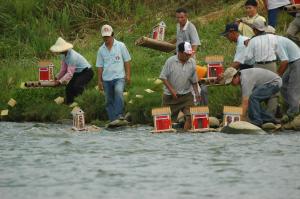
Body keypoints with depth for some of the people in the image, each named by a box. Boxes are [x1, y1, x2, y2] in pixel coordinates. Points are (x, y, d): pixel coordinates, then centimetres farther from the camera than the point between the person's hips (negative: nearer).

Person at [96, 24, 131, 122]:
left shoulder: (120, 46, 2)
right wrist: (99, 80, 9)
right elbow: (100, 66, 12)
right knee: (109, 100, 4)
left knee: (118, 91, -30)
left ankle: (119, 115, -33)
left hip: (119, 77, -4)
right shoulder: (101, 50, 9)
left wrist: (128, 74, -2)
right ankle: (113, 120, 10)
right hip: (106, 79, 4)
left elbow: (127, 61, 6)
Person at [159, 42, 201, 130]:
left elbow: (194, 80, 8)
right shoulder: (170, 61, -12)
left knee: (190, 116, -13)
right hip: (170, 95, -2)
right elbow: (163, 77, -8)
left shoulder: (192, 62, -2)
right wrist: (171, 90, -16)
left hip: (186, 95, 2)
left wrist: (196, 92, -2)